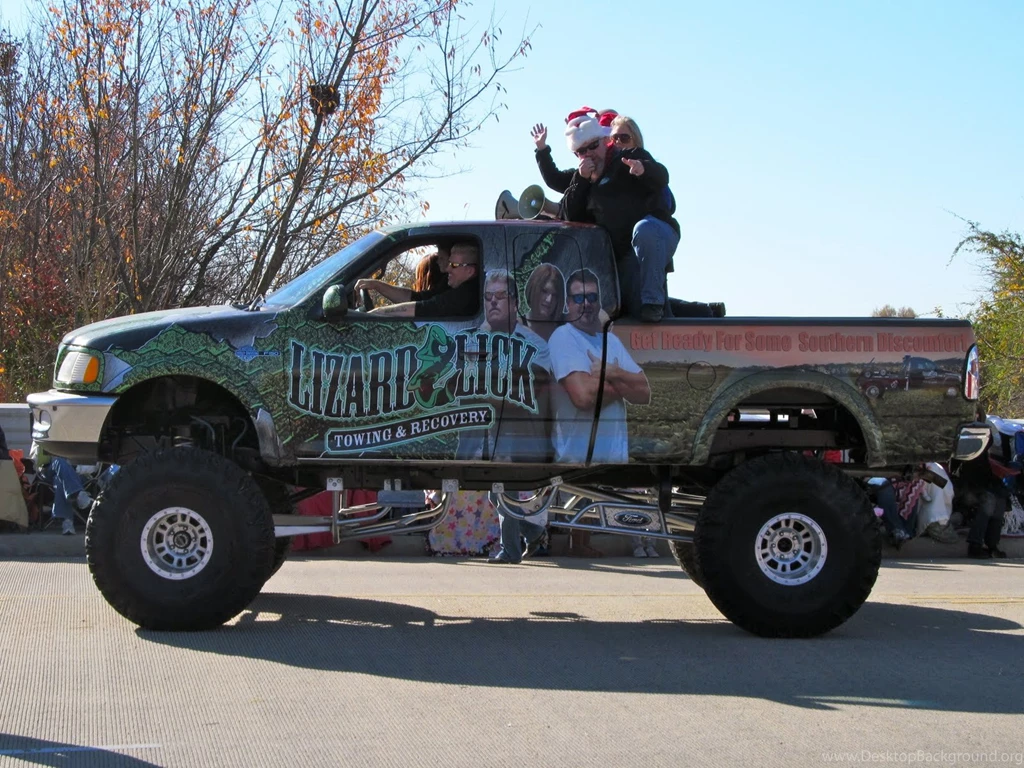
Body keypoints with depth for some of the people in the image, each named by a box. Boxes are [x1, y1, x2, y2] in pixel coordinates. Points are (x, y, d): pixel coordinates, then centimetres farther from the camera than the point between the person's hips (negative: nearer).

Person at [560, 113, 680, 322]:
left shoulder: (630, 157, 5)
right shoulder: (583, 180, 22)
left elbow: (661, 177, -15)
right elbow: (570, 216, 11)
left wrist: (644, 168, -39)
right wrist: (580, 180, 0)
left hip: (657, 234, -6)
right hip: (625, 256, 6)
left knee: (644, 229, -42)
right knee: (638, 311, -11)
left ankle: (653, 300, -37)